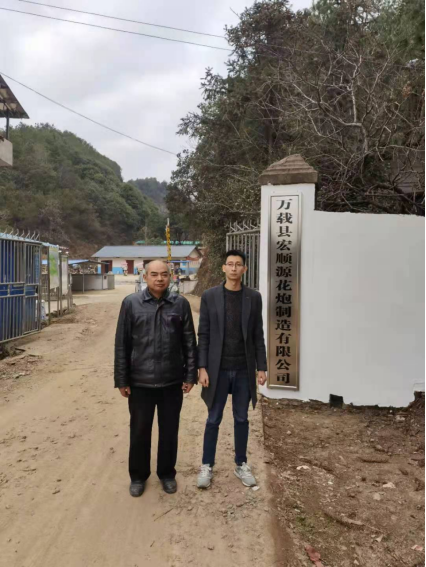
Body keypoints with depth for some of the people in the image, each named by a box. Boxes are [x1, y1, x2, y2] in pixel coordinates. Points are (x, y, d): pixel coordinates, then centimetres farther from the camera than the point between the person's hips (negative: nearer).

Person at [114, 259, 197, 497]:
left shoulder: (181, 304, -2)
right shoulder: (131, 303, -3)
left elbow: (190, 343, 3)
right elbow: (122, 344, -1)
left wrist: (190, 375, 0)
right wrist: (121, 379, -2)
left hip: (172, 381, 1)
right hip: (140, 381, 0)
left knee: (169, 431, 13)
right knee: (139, 431, 13)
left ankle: (167, 473, 34)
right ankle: (138, 475, 33)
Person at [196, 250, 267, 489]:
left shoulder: (254, 297, 1)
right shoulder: (210, 296, -3)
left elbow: (258, 335, 3)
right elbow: (203, 335, -2)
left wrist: (262, 367, 0)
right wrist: (202, 367, -7)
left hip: (244, 369, 1)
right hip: (218, 368, -1)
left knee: (242, 419, 12)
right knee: (213, 419, 8)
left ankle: (241, 464, 28)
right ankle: (207, 466, 23)